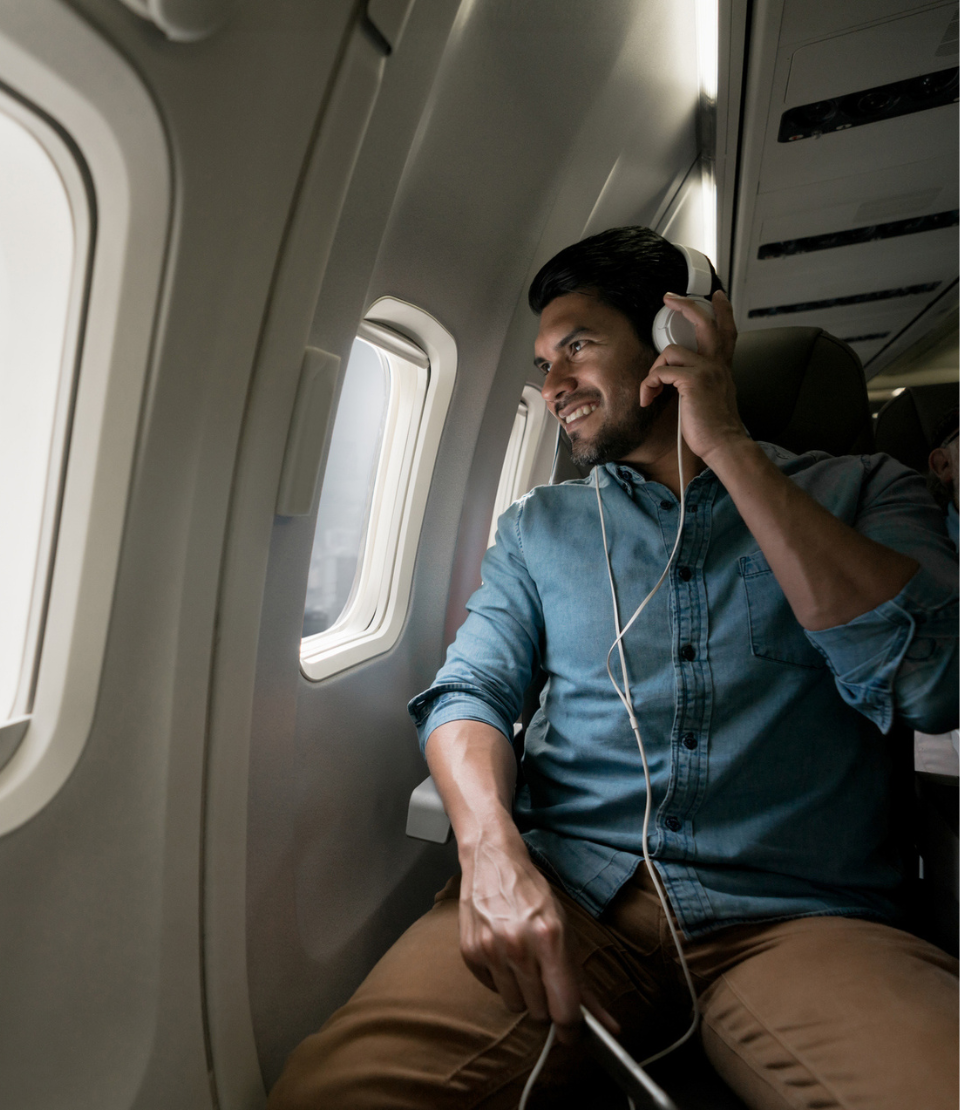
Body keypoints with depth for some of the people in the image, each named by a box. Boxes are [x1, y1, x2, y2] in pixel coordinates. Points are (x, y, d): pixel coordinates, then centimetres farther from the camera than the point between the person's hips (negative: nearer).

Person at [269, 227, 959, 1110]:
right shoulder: (539, 525, 13)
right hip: (569, 887, 2)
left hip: (801, 917, 0)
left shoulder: (862, 492, 9)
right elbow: (470, 692, 4)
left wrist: (730, 449, -8)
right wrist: (491, 848, -17)